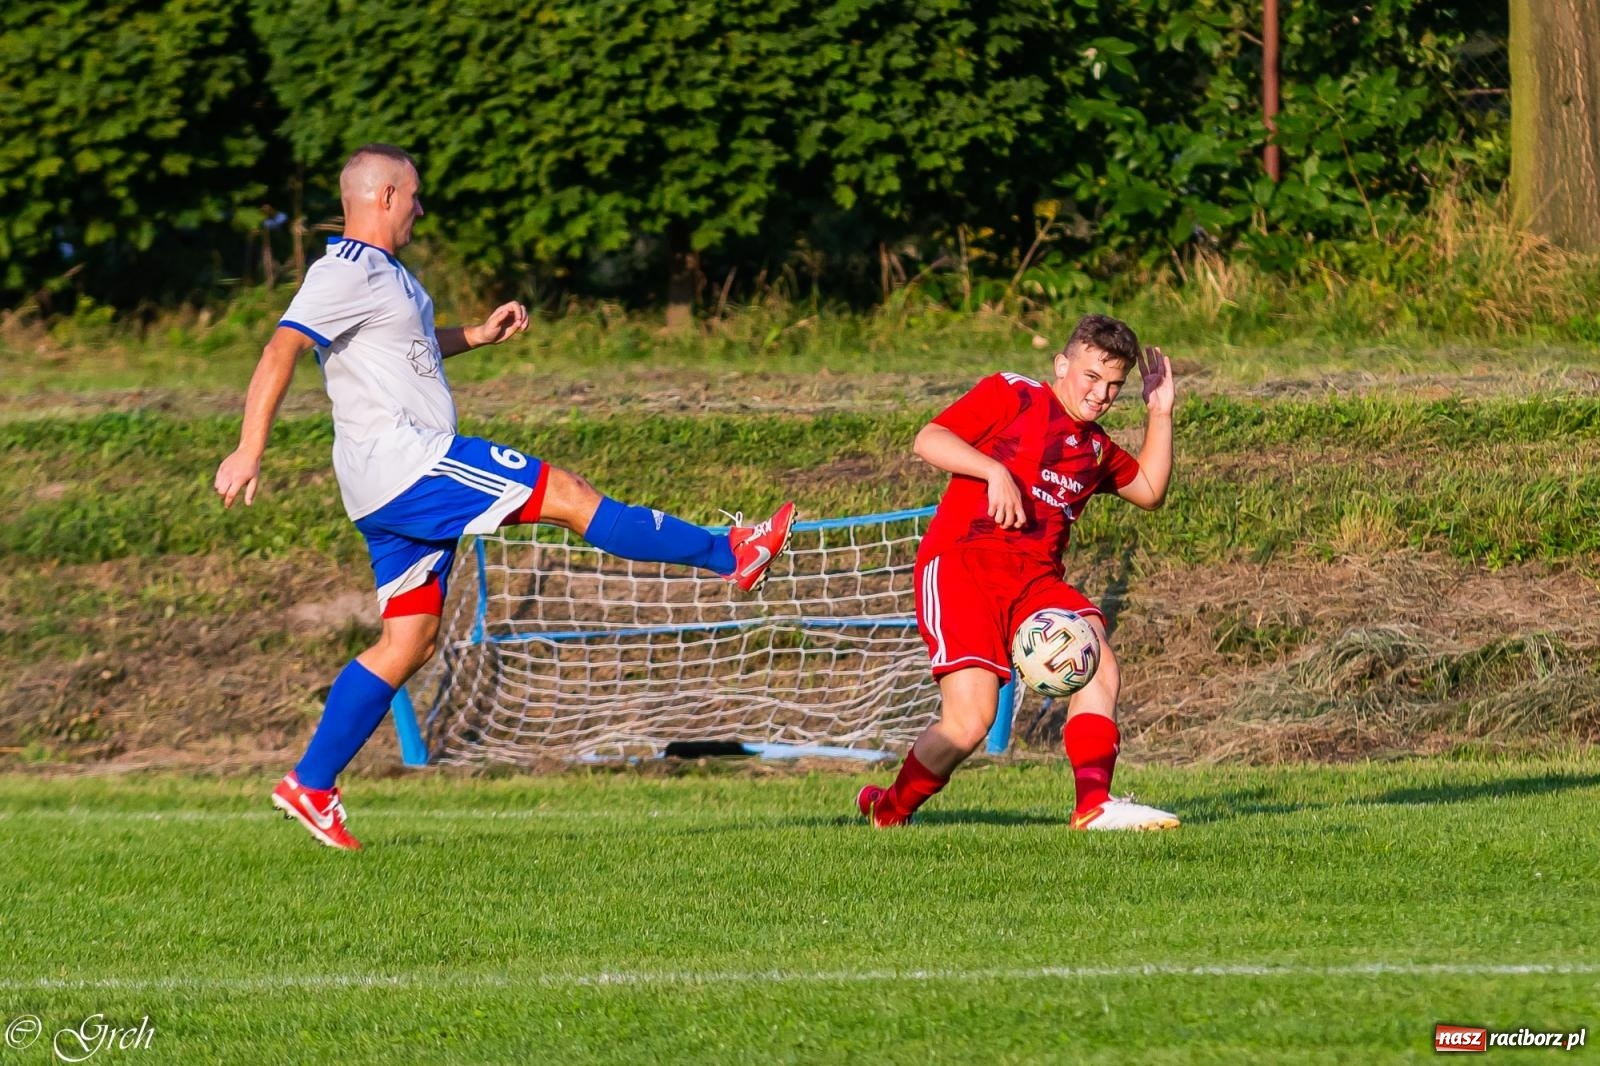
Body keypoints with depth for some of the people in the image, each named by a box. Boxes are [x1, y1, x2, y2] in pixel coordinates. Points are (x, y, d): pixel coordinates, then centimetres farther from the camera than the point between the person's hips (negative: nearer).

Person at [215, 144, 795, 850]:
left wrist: (475, 336, 25)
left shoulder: (381, 273, 20)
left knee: (409, 641, 8)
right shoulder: (346, 274, -12)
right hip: (403, 458, -11)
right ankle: (730, 554, -2)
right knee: (566, 496, -8)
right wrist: (249, 451, -31)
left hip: (402, 486, 11)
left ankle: (310, 784, 7)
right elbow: (281, 351, -22)